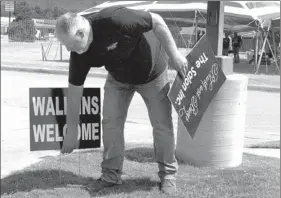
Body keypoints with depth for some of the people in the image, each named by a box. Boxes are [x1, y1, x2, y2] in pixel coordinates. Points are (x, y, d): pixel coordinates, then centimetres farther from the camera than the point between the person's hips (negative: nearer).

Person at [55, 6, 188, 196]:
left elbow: (156, 21, -28)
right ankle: (111, 174, 9)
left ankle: (168, 175, 13)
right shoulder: (79, 54, -21)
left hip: (152, 73, -4)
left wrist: (174, 55, -26)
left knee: (162, 124, -3)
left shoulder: (114, 20, -40)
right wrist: (71, 131, -8)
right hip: (119, 79, 4)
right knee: (110, 121, -5)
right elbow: (75, 89, -12)